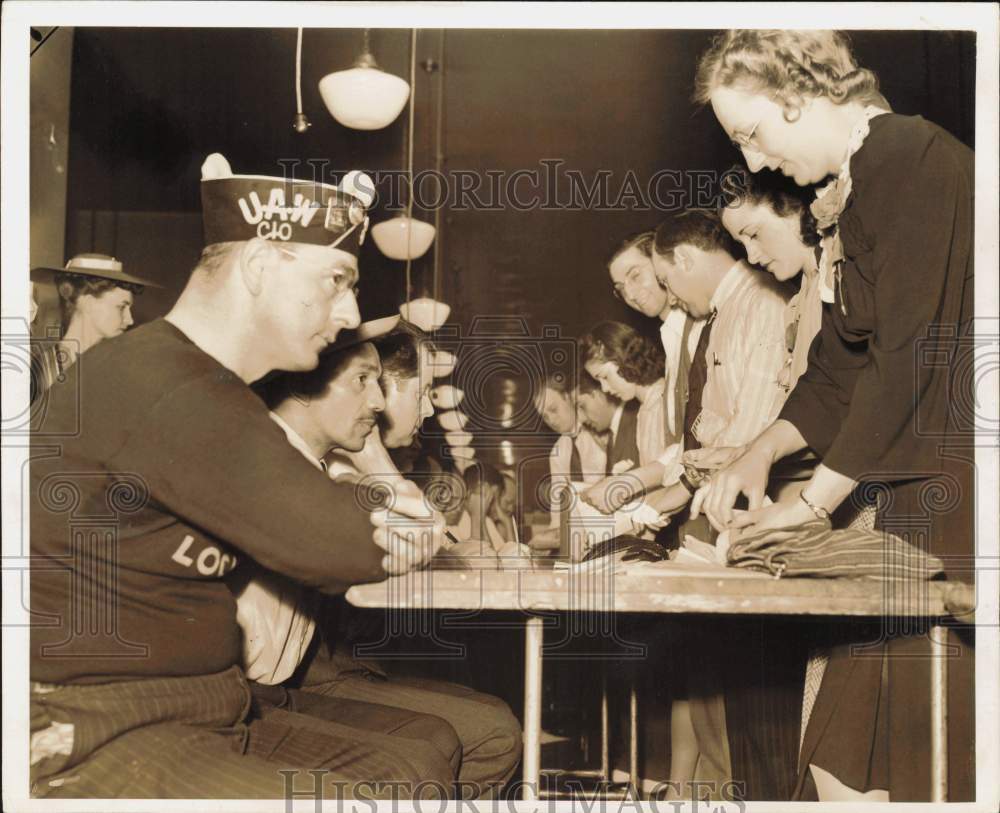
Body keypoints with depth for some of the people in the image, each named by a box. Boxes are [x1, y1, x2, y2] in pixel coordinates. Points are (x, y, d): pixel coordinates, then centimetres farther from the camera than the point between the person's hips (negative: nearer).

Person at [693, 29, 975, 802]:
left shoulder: (911, 158, -13)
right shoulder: (859, 184, 16)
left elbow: (910, 355, -18)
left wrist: (813, 499, -10)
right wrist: (763, 451, 10)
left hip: (954, 491, -9)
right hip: (918, 488, 9)